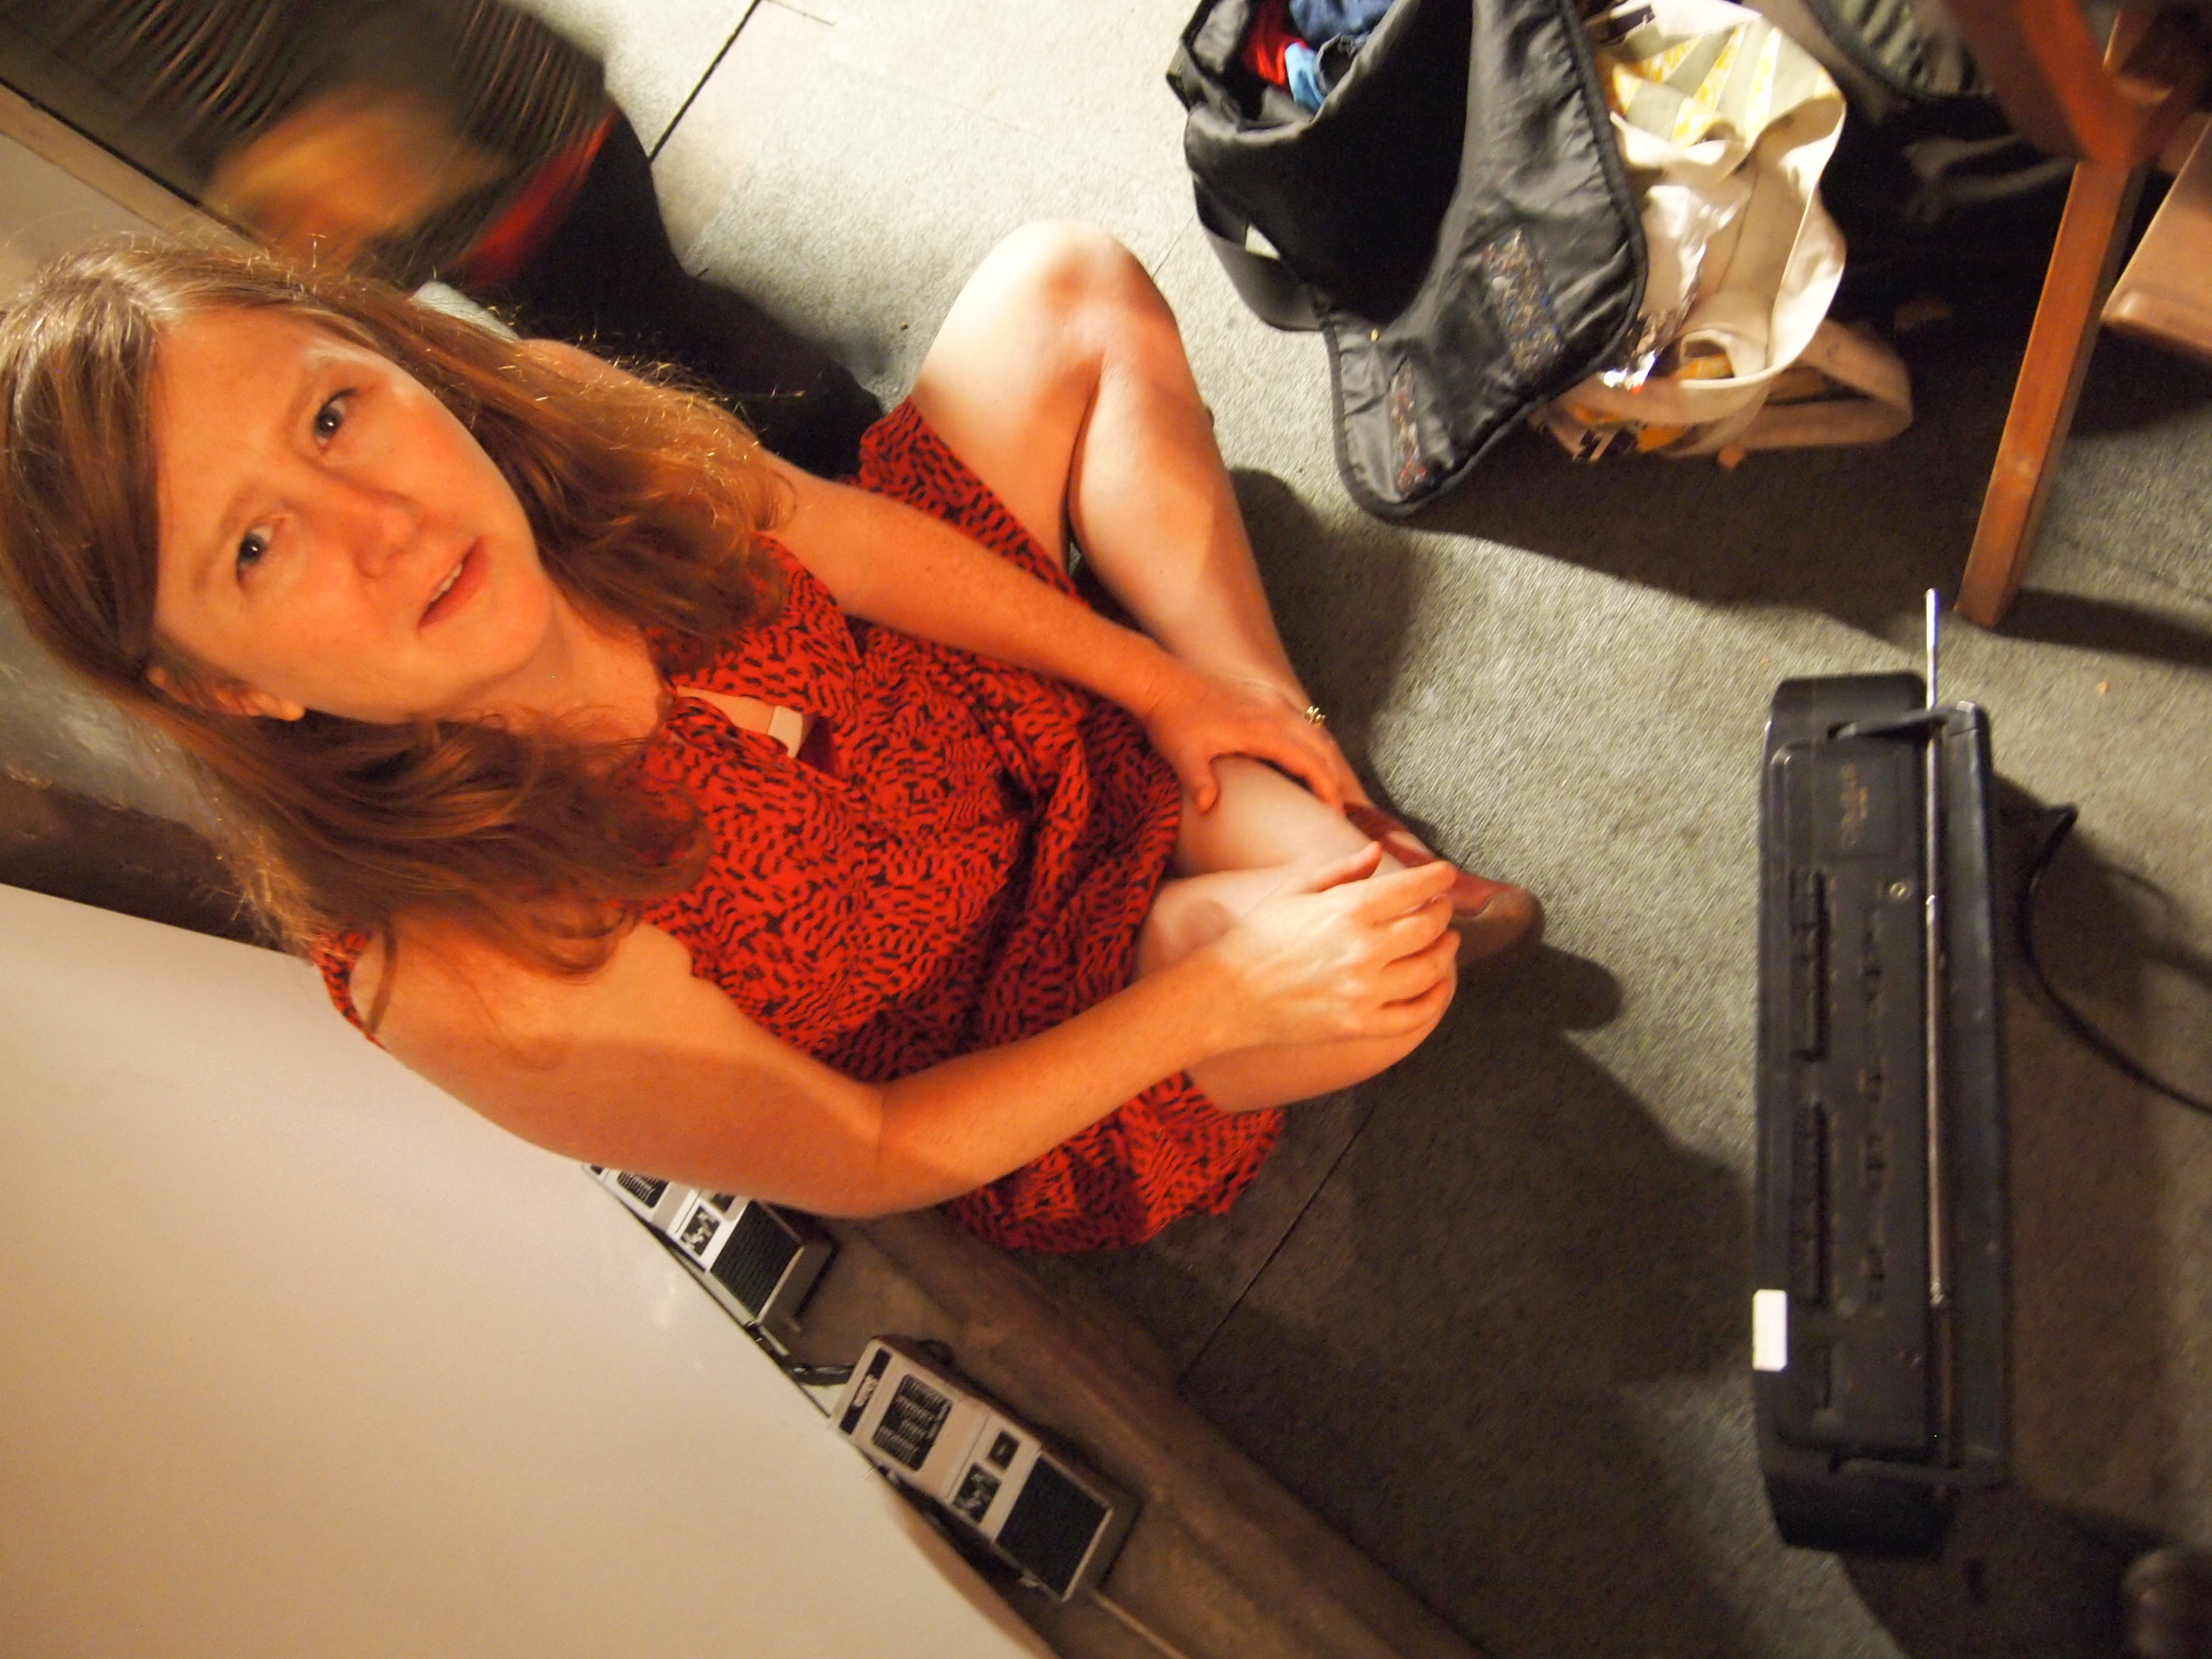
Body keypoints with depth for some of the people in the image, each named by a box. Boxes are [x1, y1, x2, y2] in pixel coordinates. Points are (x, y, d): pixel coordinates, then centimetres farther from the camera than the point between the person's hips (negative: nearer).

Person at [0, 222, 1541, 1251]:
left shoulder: (559, 454, -25)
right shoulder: (456, 969, -37)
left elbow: (850, 538, -4)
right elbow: (866, 1161, -23)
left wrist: (1158, 680, -3)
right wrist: (1223, 992, -26)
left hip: (986, 711, 6)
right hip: (997, 1030, -5)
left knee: (1066, 280, 1)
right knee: (1385, 978, -30)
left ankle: (1305, 792, 2)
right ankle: (1298, 824, 8)